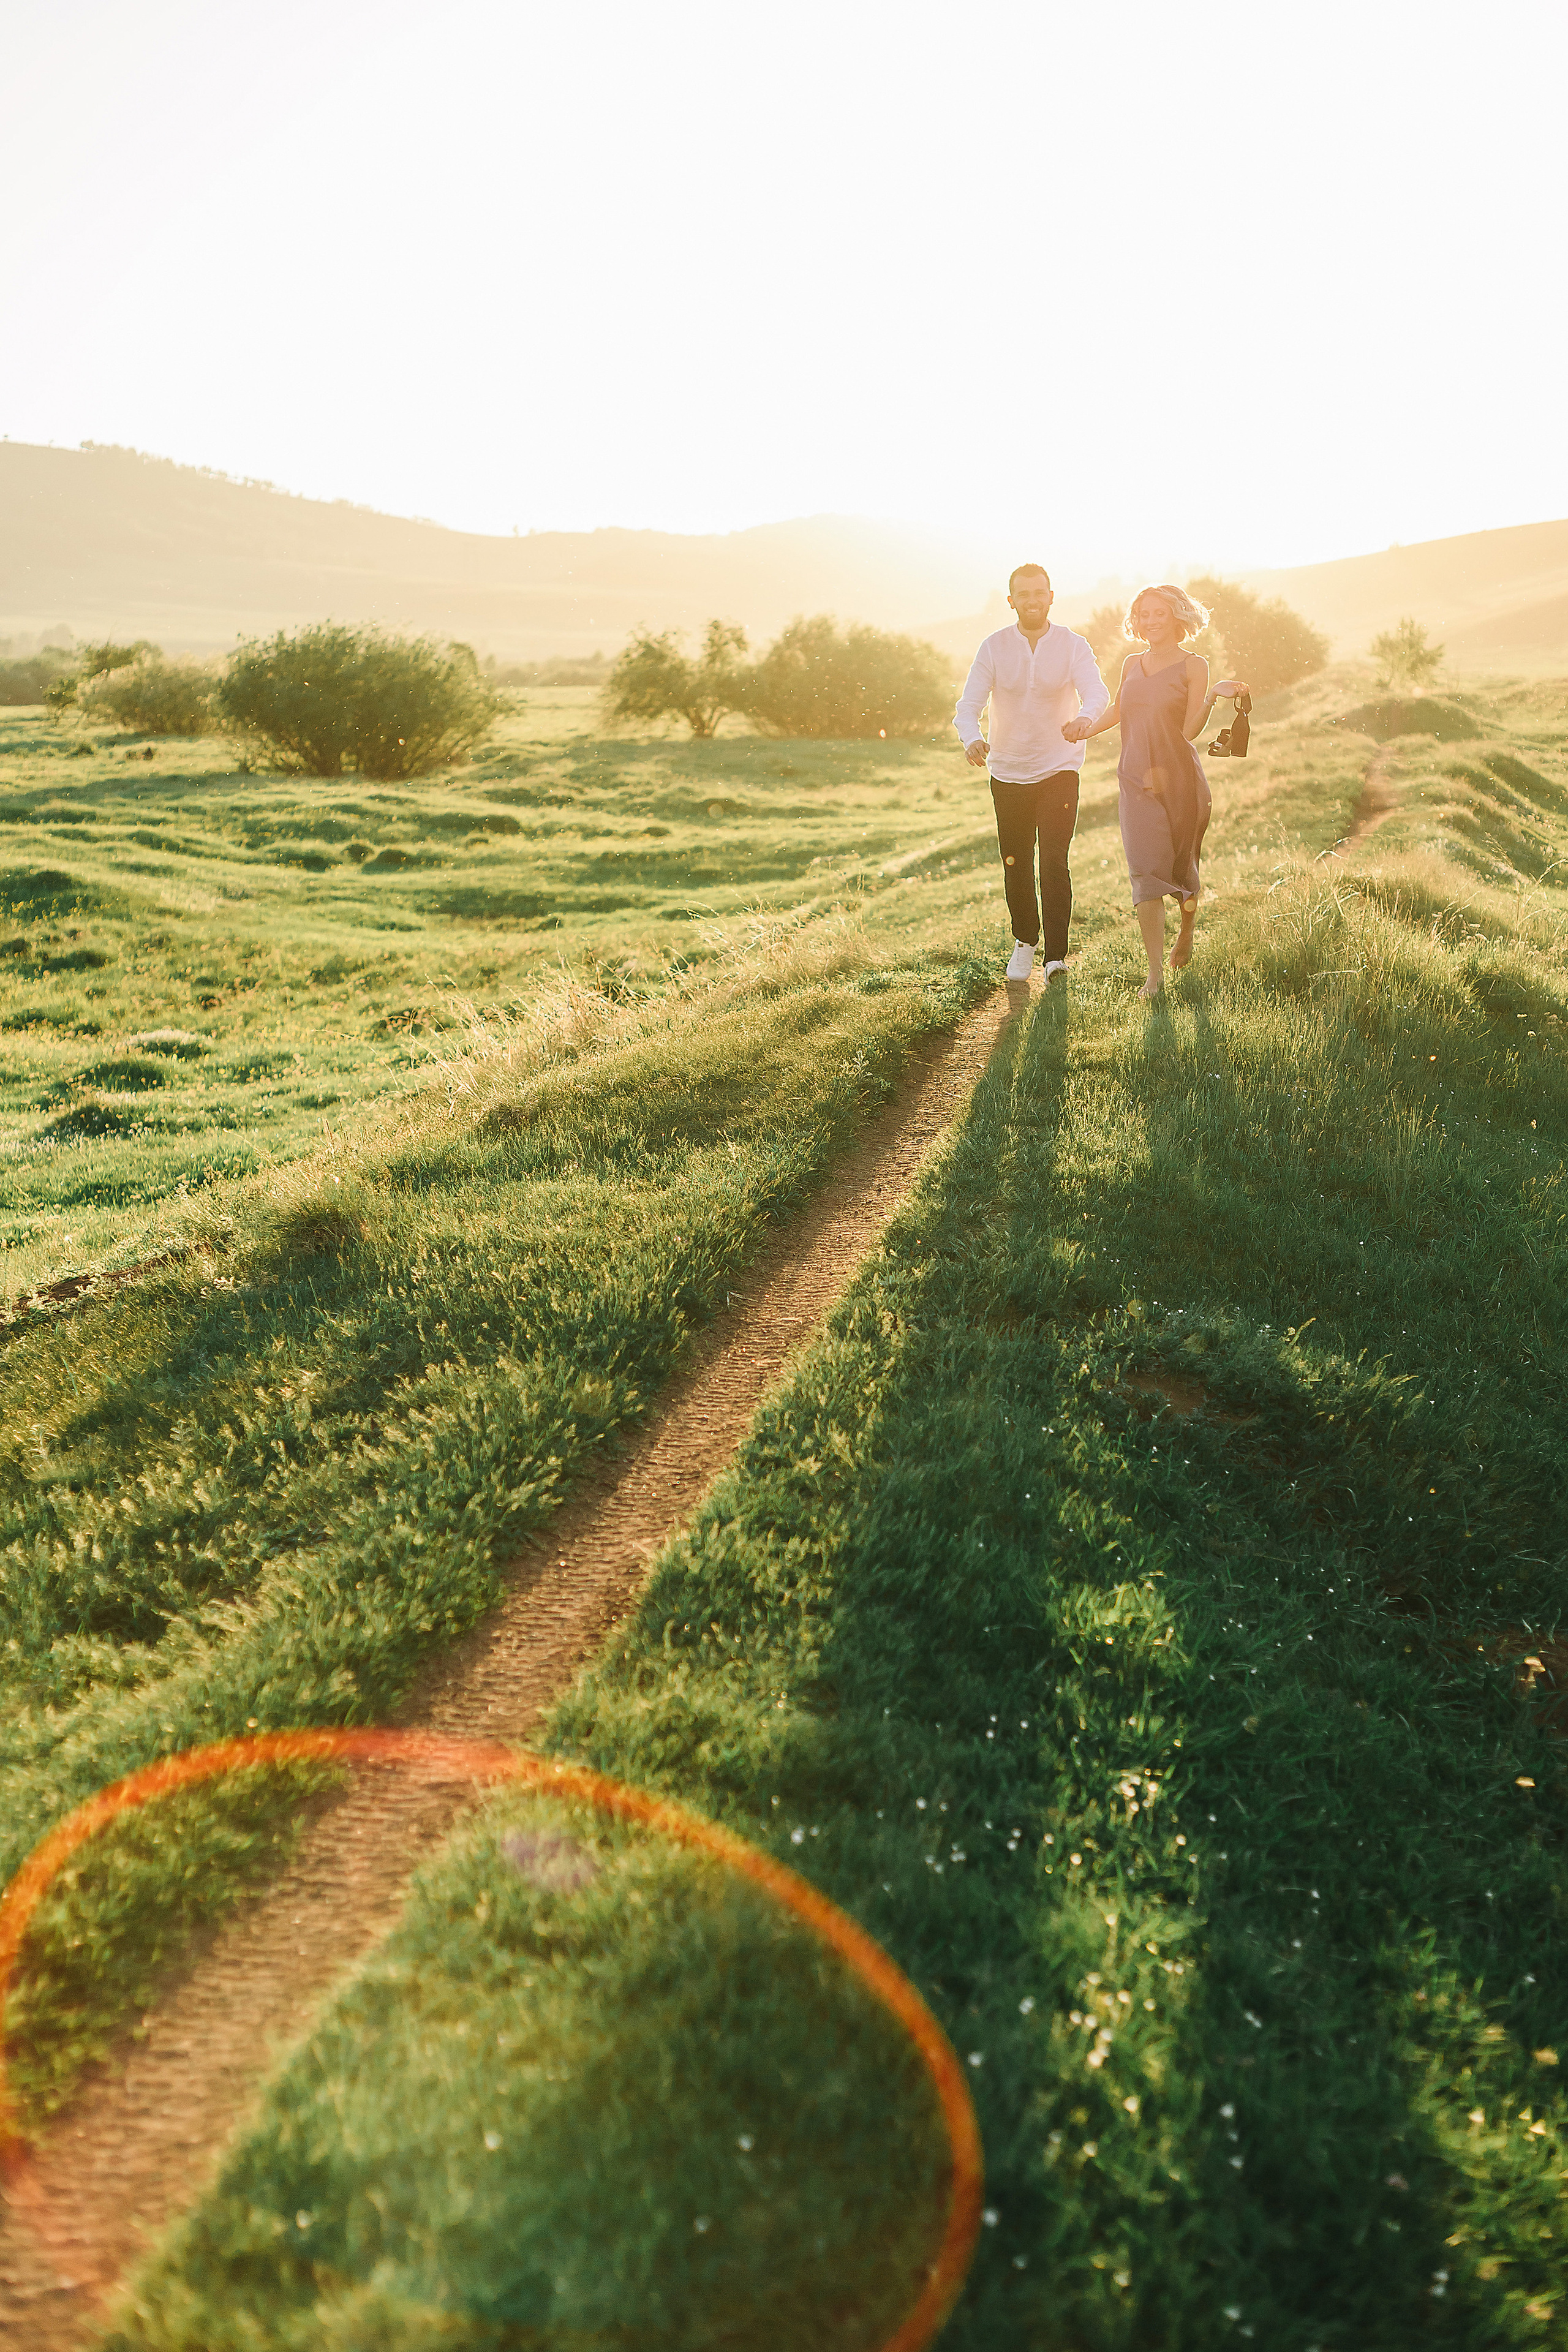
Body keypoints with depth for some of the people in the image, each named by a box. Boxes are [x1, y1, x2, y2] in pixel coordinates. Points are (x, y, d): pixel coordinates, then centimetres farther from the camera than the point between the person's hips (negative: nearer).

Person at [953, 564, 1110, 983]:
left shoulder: (1073, 646, -5)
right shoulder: (994, 648, -3)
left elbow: (1097, 693, -21)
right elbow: (968, 705, -11)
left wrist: (1085, 719, -46)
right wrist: (971, 739, -35)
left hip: (1058, 770, -2)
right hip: (1008, 772, 2)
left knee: (1054, 862, -13)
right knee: (1015, 866, 9)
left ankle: (1056, 956, -9)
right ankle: (1025, 941, 31)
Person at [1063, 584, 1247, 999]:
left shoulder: (1193, 666, -2)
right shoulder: (1132, 665, 12)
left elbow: (1191, 730, -11)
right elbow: (1116, 711, 29)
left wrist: (1212, 696, -24)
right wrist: (1088, 728, 13)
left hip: (1180, 780, -2)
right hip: (1137, 782, 3)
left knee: (1182, 867, 10)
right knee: (1145, 871, -10)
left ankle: (1187, 933, 42)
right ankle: (1156, 975, -12)